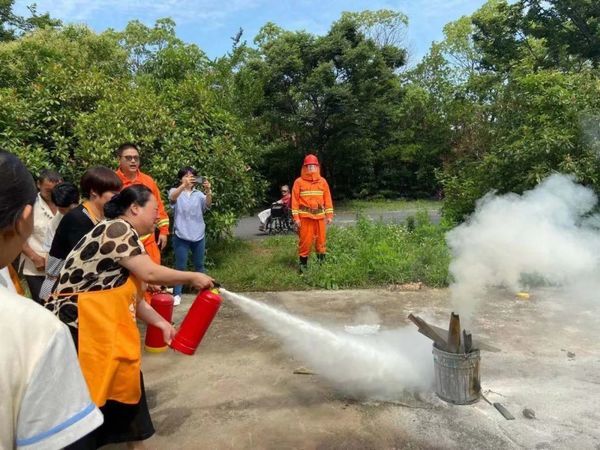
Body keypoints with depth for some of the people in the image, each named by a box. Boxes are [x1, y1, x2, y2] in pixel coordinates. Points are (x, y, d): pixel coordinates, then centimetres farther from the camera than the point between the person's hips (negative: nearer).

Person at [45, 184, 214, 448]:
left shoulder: (124, 235, 14)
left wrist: (162, 324, 10)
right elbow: (150, 273, -22)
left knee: (124, 386, 18)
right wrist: (193, 277, -9)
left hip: (101, 329, 10)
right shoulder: (117, 229, -15)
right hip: (77, 329, -10)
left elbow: (130, 295, 13)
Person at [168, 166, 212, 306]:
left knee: (199, 265, 16)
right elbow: (172, 198, -26)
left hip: (198, 235, 3)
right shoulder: (176, 191, -2)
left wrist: (208, 191, -35)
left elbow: (208, 204, -15)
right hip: (181, 235, -3)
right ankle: (177, 294, 11)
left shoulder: (199, 194, 4)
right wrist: (184, 185, -44)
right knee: (180, 266, 2)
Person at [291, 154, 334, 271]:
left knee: (321, 239, 7)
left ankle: (322, 262, 19)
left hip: (319, 215, 3)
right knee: (305, 240, -2)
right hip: (305, 216, -3)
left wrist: (329, 215, 3)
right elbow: (295, 200, -1)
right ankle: (303, 263, 10)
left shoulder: (322, 181, 9)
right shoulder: (299, 181, 1)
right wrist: (296, 217, -8)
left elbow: (327, 198, 9)